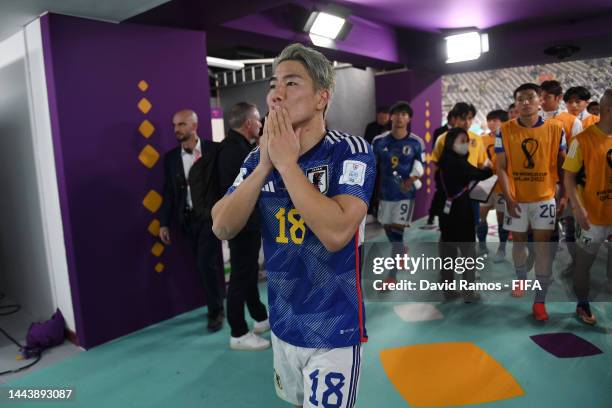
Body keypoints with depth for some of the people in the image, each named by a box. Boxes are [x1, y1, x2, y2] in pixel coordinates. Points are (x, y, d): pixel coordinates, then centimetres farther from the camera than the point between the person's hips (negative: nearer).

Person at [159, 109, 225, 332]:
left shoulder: (213, 150, -5)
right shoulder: (171, 157, 9)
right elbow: (168, 192, 9)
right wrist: (164, 223, 6)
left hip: (210, 216, -4)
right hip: (187, 218, 5)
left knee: (207, 263, -9)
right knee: (207, 265, 12)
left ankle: (215, 311, 10)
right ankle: (218, 304, 30)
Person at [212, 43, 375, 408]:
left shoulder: (351, 151, -16)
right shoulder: (260, 157, -1)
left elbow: (336, 234, -30)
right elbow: (222, 228, -9)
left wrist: (286, 162, -24)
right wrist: (264, 165, -19)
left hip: (334, 330, -5)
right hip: (283, 324, 5)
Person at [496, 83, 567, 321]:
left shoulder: (555, 129, -1)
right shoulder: (505, 130, -4)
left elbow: (563, 165, 4)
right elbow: (501, 167, -5)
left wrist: (564, 196, -1)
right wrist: (508, 198, -13)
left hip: (545, 198, 0)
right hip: (516, 199, 1)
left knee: (543, 246, -2)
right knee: (518, 242, 14)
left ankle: (540, 301, 5)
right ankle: (521, 280, 40)